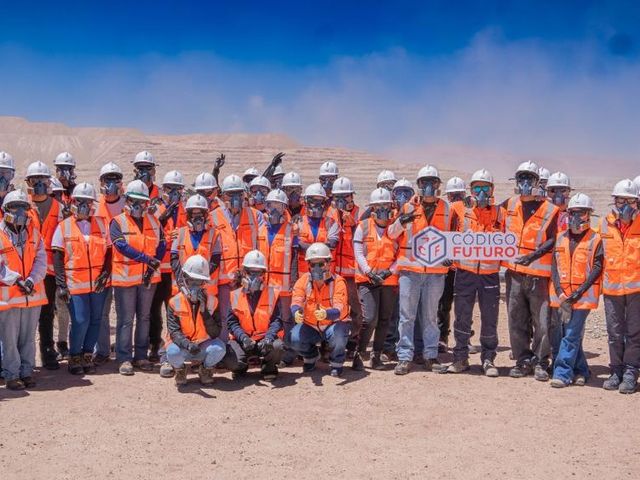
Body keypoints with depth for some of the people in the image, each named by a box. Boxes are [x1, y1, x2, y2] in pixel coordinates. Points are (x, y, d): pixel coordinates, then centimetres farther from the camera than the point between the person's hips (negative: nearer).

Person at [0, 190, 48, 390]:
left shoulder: (34, 233, 8)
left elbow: (41, 260, 2)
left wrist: (31, 279, -14)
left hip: (33, 295, 4)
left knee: (28, 338, 12)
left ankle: (27, 372, 21)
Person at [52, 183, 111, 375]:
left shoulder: (101, 224, 8)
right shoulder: (64, 226, 2)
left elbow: (109, 251, 9)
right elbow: (58, 257, -1)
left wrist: (106, 273, -6)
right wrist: (61, 284, -8)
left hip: (99, 283, 3)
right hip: (75, 283, -3)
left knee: (95, 320, 7)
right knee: (80, 321, -7)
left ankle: (87, 355, 22)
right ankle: (74, 358, 11)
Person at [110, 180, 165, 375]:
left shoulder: (153, 221, 9)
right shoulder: (117, 222, -5)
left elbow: (161, 245, 4)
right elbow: (122, 246, -18)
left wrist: (152, 266, -11)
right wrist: (148, 259, -25)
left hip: (149, 277, 4)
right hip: (125, 278, -4)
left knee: (144, 317, 11)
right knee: (125, 320, -1)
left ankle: (141, 356, 20)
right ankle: (124, 359, 5)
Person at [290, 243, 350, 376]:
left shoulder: (338, 282, -18)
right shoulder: (303, 280, -9)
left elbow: (338, 311, -30)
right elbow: (296, 303, -20)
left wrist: (326, 314, -54)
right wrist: (296, 312, -46)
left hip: (334, 323, -3)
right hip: (310, 325, 3)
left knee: (338, 339, -35)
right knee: (295, 339, -25)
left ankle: (336, 363, 2)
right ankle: (311, 356, 11)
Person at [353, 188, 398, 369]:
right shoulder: (363, 227, 4)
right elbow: (358, 253, -1)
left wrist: (390, 271, -13)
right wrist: (370, 272, -14)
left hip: (390, 280, 2)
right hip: (367, 280, -2)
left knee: (384, 320, 7)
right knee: (370, 318, -13)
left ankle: (376, 356, 18)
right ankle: (359, 352, 8)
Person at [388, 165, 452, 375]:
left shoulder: (447, 209, 8)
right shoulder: (408, 207, 3)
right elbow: (391, 234, 4)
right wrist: (401, 221, -15)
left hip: (436, 271, 1)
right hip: (410, 269, -1)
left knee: (431, 316, 10)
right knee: (407, 316, 0)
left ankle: (430, 355, 18)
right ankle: (404, 357, 4)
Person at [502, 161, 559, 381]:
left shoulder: (550, 209, -2)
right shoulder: (509, 205, 12)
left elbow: (553, 239, -8)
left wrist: (533, 255, -19)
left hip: (538, 272, -4)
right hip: (513, 271, 4)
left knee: (541, 320, -3)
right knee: (516, 319, 7)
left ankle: (540, 363, 7)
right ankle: (523, 360, 16)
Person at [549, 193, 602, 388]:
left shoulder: (595, 239, -1)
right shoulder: (561, 238, 12)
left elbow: (597, 268, -6)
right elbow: (554, 266, 8)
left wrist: (579, 292, -14)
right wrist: (560, 292, -5)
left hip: (583, 295, -5)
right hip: (561, 294, 5)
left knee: (571, 335, -8)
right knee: (571, 334, 10)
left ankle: (562, 373, -8)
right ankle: (580, 371, 23)